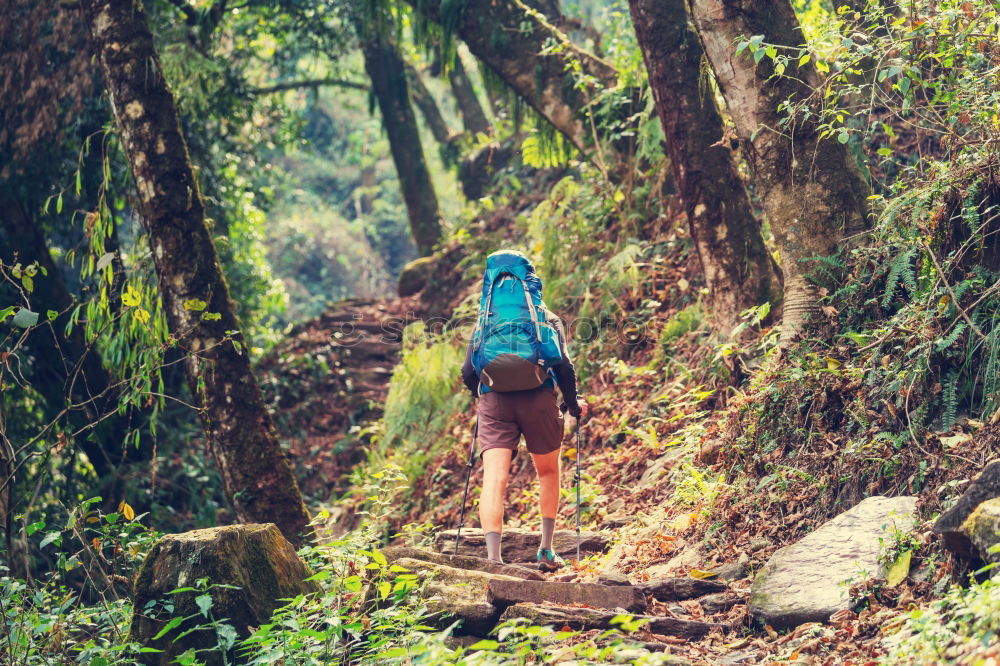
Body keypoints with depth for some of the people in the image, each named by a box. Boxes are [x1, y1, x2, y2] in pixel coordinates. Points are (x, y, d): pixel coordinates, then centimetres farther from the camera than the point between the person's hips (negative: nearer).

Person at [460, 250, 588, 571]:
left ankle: (493, 557, -24)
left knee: (495, 478, -8)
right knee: (548, 471, 20)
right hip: (538, 398, 0)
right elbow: (564, 366, 1)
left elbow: (468, 372, 10)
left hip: (494, 400, 1)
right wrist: (573, 404, 15)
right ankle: (546, 551, 17)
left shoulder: (484, 320, 19)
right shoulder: (547, 318, 14)